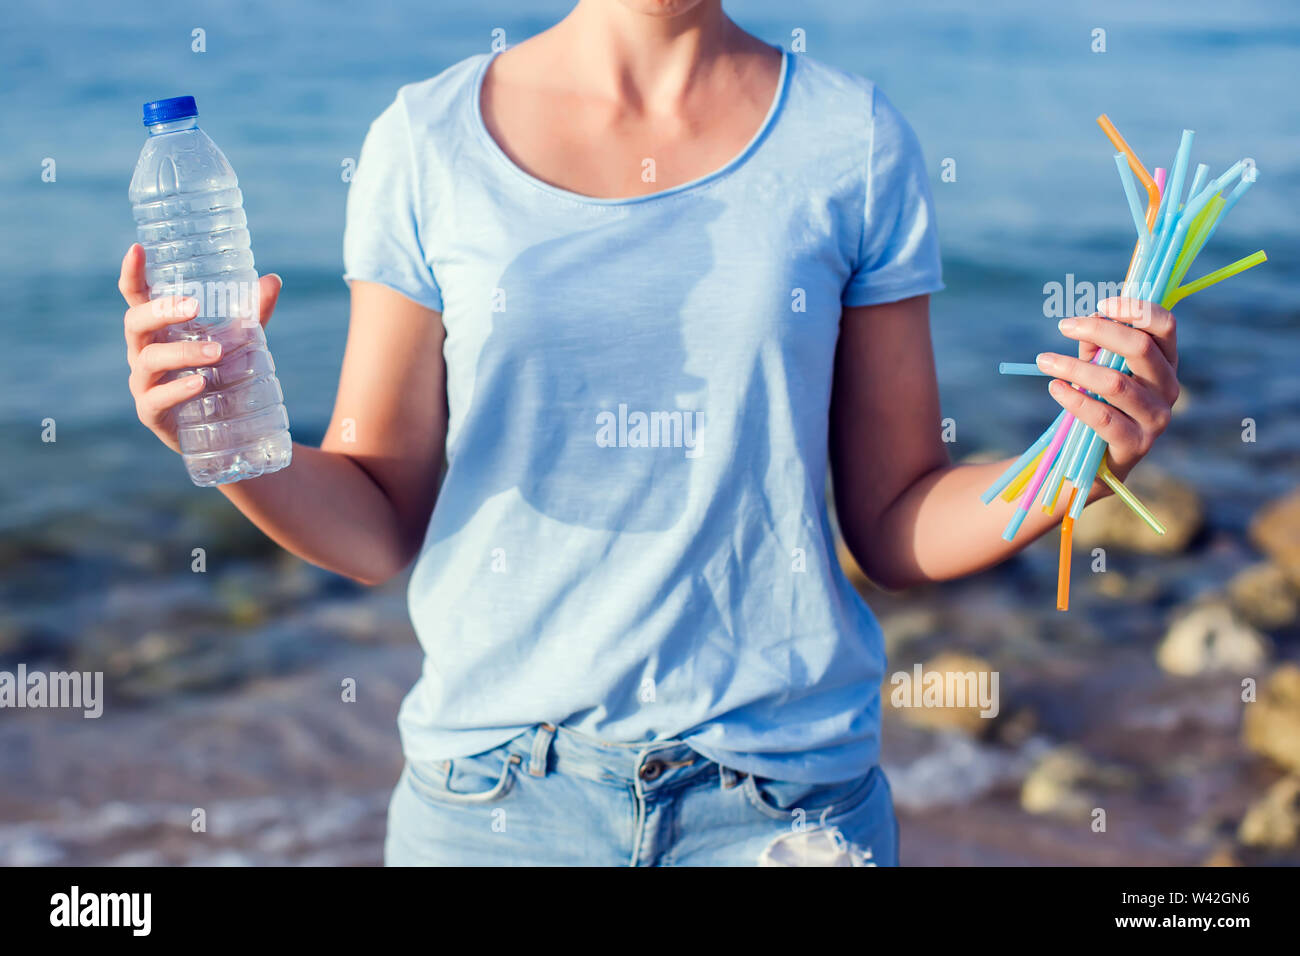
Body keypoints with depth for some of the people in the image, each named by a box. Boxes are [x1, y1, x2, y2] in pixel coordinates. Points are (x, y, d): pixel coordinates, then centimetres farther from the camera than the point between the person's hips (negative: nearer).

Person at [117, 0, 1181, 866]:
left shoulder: (854, 141, -1)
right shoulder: (426, 144, -1)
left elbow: (895, 526, 3)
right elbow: (381, 526, 2)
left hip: (789, 799, 0)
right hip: (494, 795, 0)